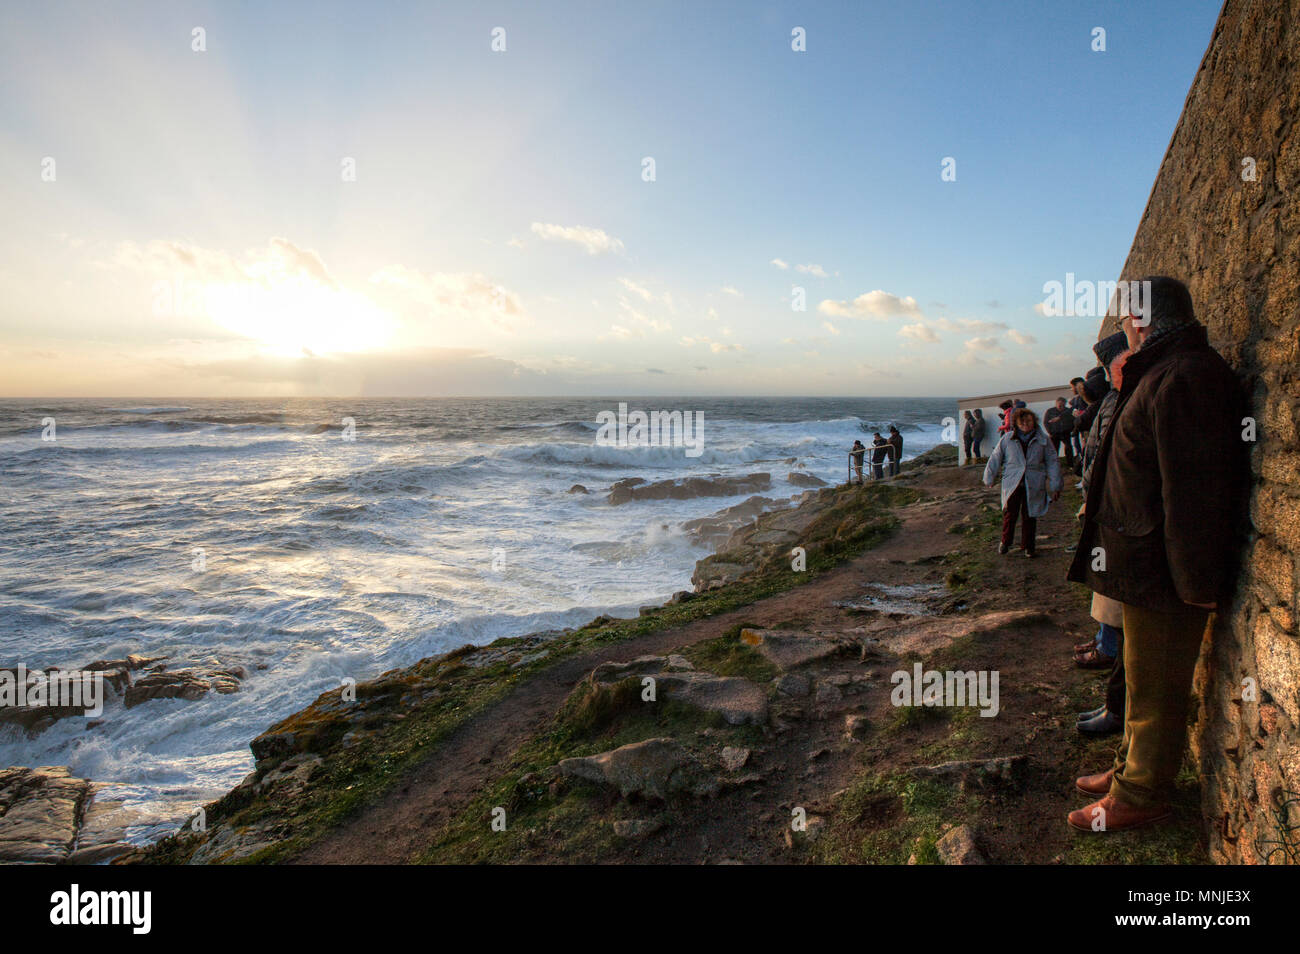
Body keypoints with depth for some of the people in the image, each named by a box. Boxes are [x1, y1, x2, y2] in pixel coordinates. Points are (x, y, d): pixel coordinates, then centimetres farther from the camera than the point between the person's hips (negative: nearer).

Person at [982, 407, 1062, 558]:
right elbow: (995, 459, 11)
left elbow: (1052, 463, 5)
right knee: (1009, 514, 3)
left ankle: (1029, 546, 20)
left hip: (1033, 486, 0)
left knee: (1030, 516, 6)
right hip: (1012, 484, 0)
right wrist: (990, 478, 14)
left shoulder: (1043, 440, 3)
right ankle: (1005, 542, 23)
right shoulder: (1007, 439, 3)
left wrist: (1055, 486, 2)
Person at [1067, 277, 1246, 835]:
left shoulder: (1184, 378, -21)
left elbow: (1194, 489, -25)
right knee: (1144, 678, 21)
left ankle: (1139, 797, 17)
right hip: (1145, 564, 11)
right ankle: (1133, 768, 37)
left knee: (1155, 687, 4)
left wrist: (1200, 582, -24)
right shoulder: (1161, 374, 13)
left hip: (1163, 573, -11)